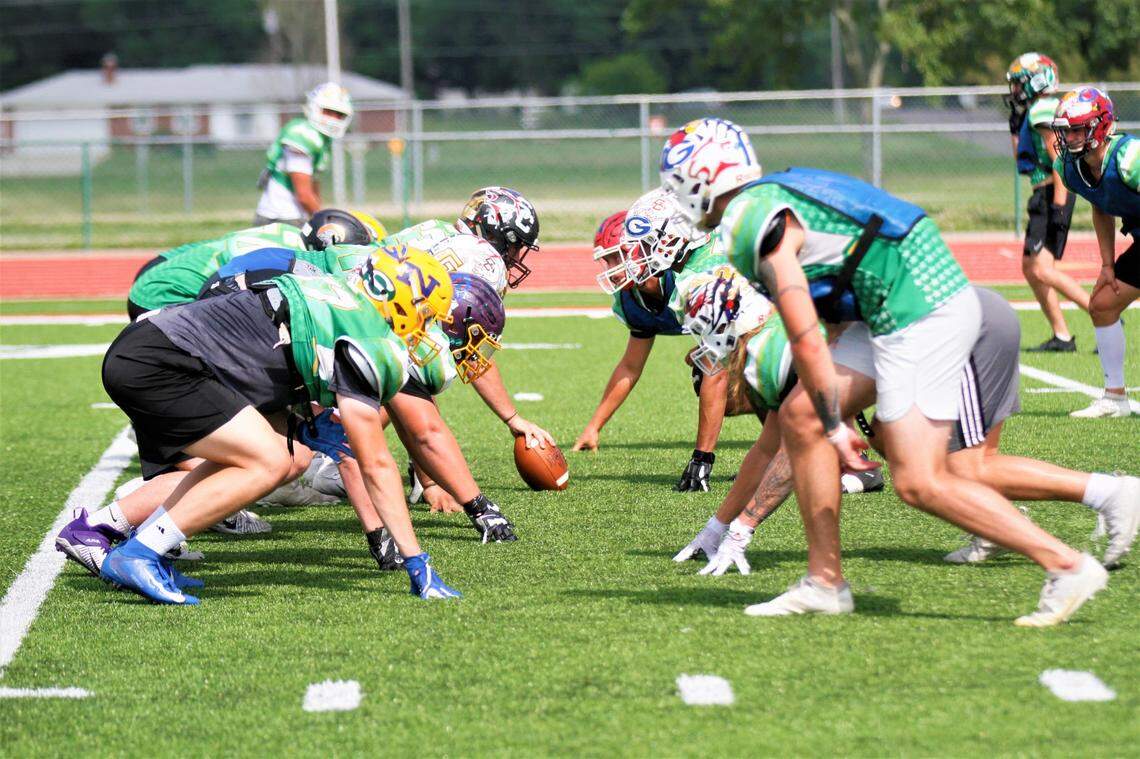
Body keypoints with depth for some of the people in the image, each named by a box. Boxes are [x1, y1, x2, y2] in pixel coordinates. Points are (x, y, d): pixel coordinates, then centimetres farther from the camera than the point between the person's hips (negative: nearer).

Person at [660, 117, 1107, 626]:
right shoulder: (771, 197, 17)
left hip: (920, 314, -10)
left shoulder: (753, 225, -13)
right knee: (800, 417, 10)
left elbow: (807, 342, -15)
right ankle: (825, 582, 15)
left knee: (920, 482, -10)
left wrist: (835, 429, -7)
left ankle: (1067, 566, -7)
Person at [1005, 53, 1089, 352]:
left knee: (1042, 269, -16)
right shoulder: (1033, 113, 18)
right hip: (1044, 197, 10)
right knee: (1030, 268, 12)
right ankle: (1061, 336, 14)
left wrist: (1058, 204, -24)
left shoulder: (1043, 111, -12)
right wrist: (1016, 127, 21)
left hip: (1053, 194, -10)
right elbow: (1021, 158, 29)